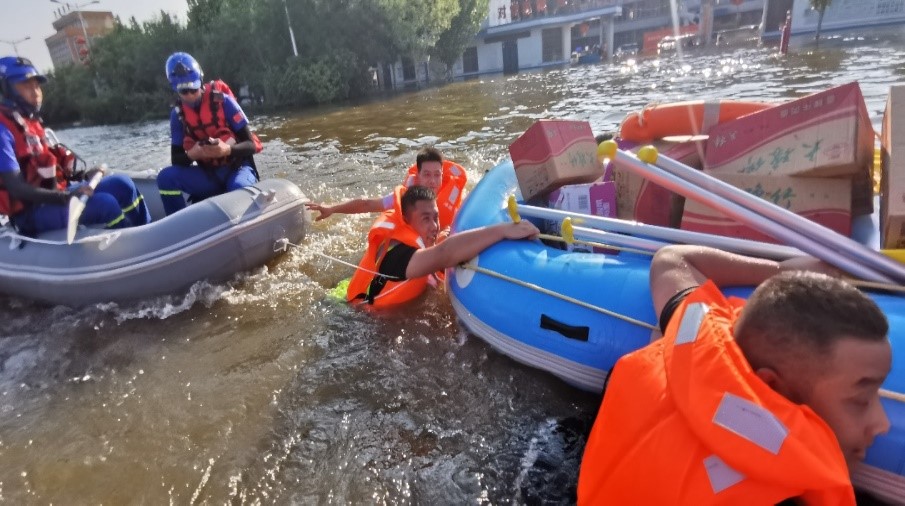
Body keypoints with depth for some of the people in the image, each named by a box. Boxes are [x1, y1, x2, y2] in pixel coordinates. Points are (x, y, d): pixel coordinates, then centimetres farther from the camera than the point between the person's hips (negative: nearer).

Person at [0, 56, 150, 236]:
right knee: (105, 203, -29)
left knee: (121, 184, -2)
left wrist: (82, 176, 4)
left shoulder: (30, 122, 14)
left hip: (53, 195, 9)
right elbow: (16, 188, -21)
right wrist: (66, 197, -29)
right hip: (31, 212, -9)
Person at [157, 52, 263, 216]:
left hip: (237, 168, -4)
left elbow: (251, 145, -12)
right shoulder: (178, 114, 1)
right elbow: (176, 159, 1)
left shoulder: (222, 101, -11)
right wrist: (191, 154, -23)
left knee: (240, 189, -38)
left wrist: (228, 150, -33)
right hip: (208, 174, 4)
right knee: (166, 177, -19)